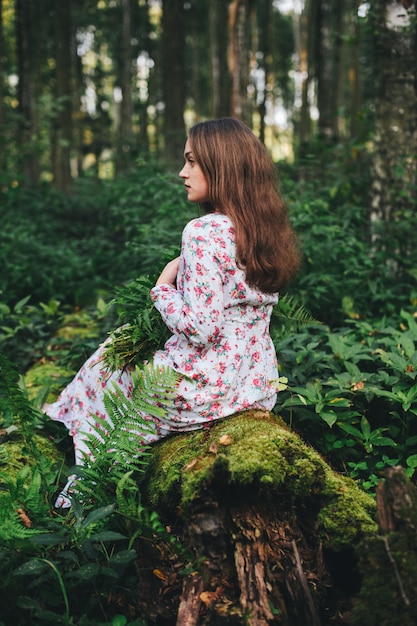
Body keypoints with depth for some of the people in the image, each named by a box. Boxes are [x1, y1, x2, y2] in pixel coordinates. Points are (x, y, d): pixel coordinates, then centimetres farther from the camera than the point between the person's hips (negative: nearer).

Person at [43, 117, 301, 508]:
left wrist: (163, 286, -10)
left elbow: (197, 330, -26)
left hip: (208, 386, -8)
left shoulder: (205, 232, -23)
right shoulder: (266, 230, 3)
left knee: (101, 377, 19)